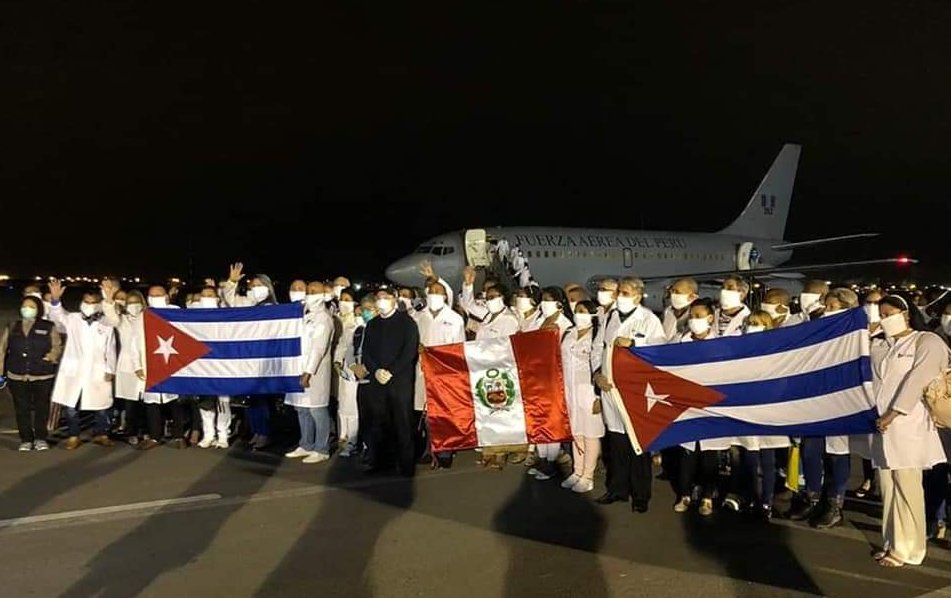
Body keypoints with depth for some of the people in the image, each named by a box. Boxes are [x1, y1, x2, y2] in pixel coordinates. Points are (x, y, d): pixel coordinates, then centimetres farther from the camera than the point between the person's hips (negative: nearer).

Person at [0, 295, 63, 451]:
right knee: (22, 409, 4)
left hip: (43, 376, -2)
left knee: (41, 408, 4)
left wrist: (51, 357, -20)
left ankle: (40, 438, 18)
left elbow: (57, 346, 1)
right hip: (17, 377, 2)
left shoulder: (49, 327, 4)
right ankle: (26, 439, 16)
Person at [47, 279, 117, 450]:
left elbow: (110, 350, 7)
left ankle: (100, 434, 21)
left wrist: (110, 370, -1)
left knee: (101, 406, 5)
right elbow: (57, 315, -14)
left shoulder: (106, 325, 6)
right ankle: (73, 436, 19)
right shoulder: (72, 319, 5)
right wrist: (55, 299, -33)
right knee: (71, 406, 6)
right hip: (73, 371, 0)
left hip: (97, 373, 0)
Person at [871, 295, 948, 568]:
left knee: (907, 489, -5)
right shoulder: (885, 347, 23)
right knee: (888, 489, 7)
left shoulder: (927, 341, 1)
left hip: (908, 426, -6)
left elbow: (918, 379, -10)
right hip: (883, 427, 6)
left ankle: (907, 549, 1)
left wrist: (892, 414, -15)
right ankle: (892, 543, 15)